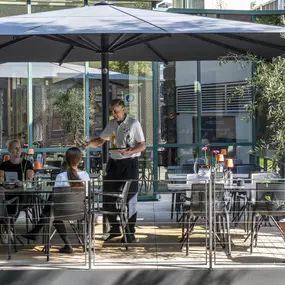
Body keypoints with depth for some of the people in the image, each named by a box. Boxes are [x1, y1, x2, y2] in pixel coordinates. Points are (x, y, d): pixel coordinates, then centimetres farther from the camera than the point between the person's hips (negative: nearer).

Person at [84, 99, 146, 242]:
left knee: (130, 198, -2)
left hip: (129, 163, -5)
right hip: (114, 162, 6)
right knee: (108, 195, 6)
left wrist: (129, 152, -23)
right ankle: (114, 228, 24)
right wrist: (89, 144, -2)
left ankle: (130, 233, 7)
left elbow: (142, 146, -6)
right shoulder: (111, 124, 10)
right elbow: (101, 140, 19)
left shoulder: (133, 124, -7)